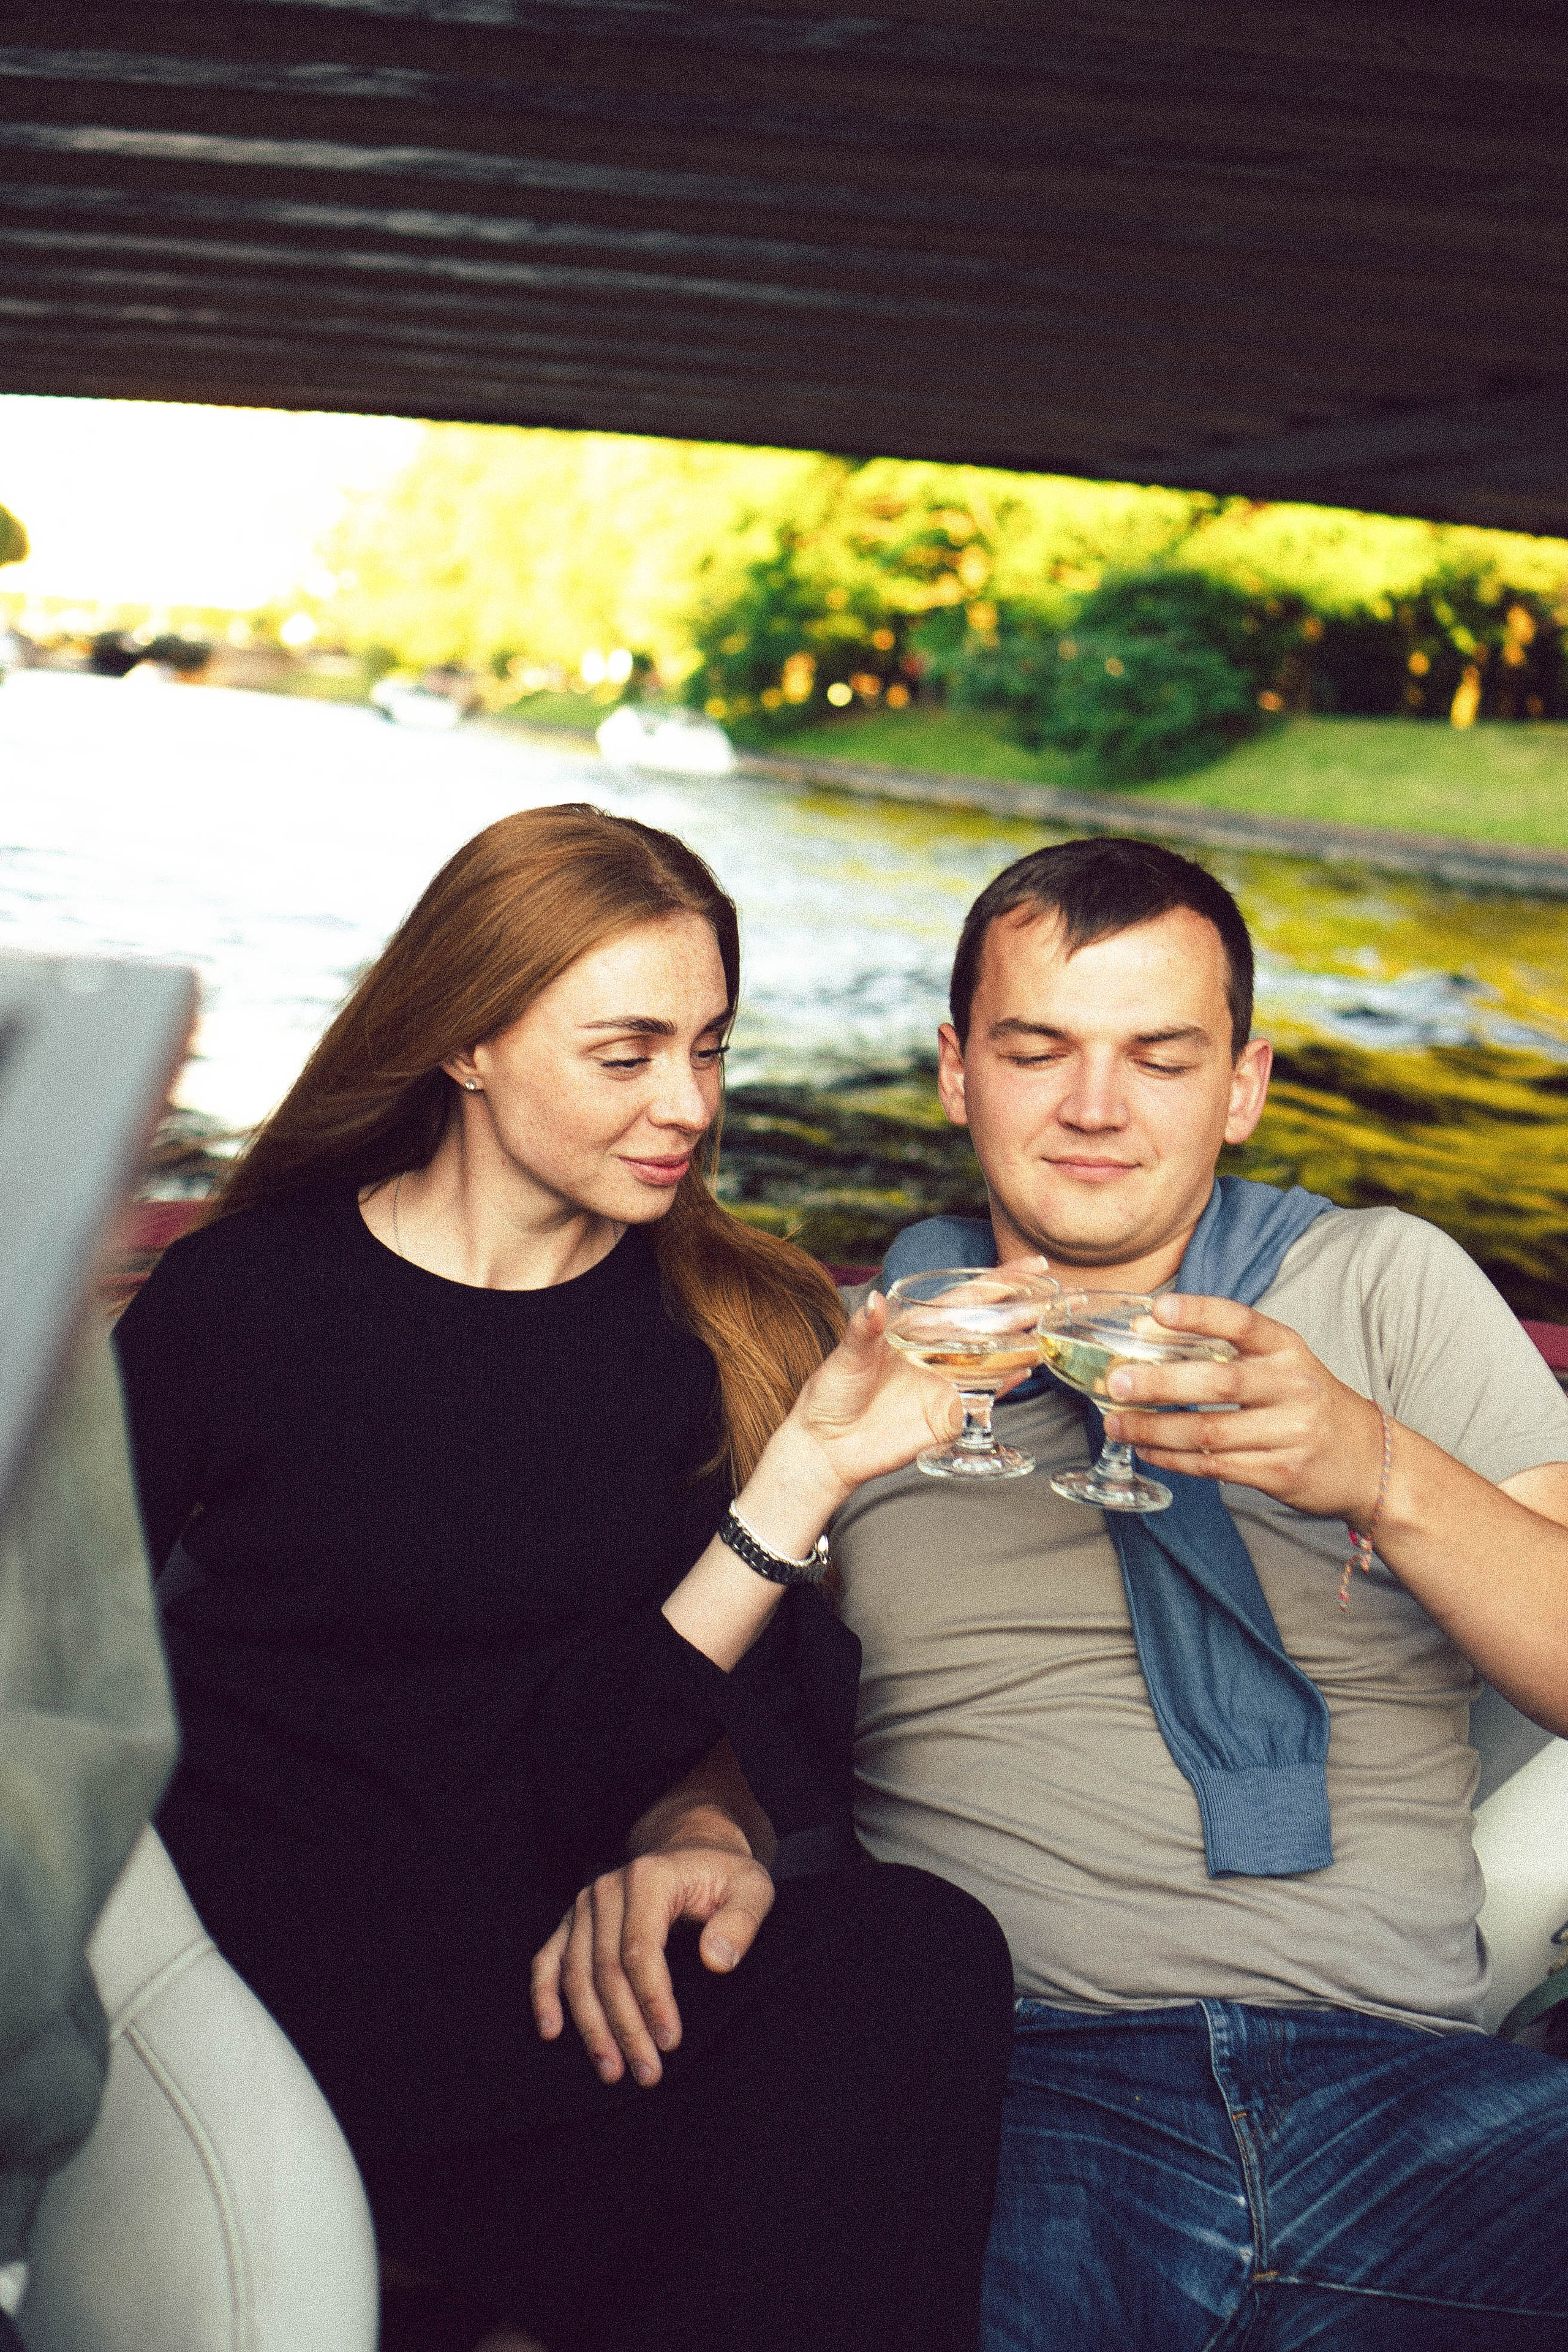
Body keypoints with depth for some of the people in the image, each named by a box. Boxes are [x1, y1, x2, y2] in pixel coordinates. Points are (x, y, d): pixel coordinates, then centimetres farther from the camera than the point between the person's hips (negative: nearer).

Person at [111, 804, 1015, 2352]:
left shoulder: (729, 1327, 7)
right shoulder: (239, 1301, 2)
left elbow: (612, 1761, -1)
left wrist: (805, 1473, -12)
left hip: (562, 1937, 4)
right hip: (279, 1956, -4)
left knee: (915, 1952, -30)